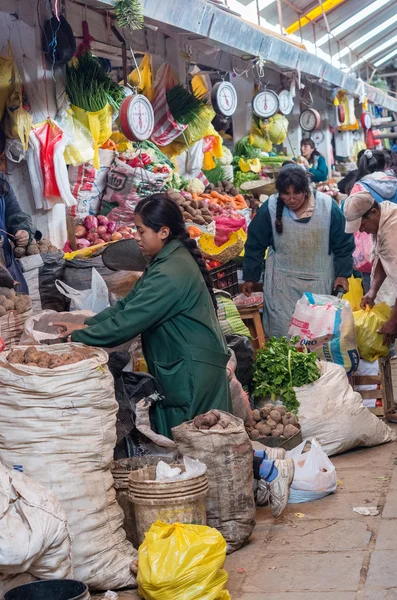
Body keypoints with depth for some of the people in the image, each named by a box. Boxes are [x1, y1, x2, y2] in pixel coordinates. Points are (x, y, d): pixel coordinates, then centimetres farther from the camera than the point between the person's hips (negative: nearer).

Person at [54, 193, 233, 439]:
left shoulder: (170, 275, -24)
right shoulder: (169, 260, 8)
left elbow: (127, 322, -23)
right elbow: (129, 303, 11)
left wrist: (78, 336, -13)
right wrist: (87, 325, 2)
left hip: (191, 370, -10)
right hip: (181, 366, 10)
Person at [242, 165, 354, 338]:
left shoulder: (328, 206, -11)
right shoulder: (270, 208, -11)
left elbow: (343, 244, 0)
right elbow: (255, 245, -1)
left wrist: (343, 274, -2)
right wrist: (250, 277, 2)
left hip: (320, 280, 1)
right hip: (282, 280, 0)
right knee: (282, 330, -1)